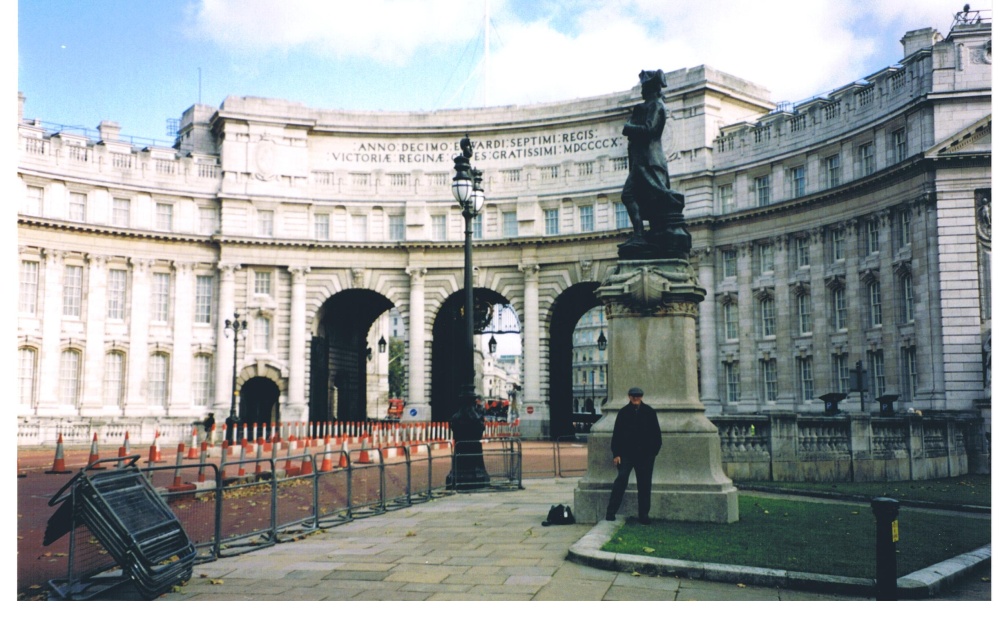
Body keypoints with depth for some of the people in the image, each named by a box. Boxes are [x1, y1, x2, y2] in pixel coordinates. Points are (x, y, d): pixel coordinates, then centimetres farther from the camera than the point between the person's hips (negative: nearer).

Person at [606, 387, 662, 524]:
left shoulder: (649, 412, 5)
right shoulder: (623, 412, 4)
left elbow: (656, 434, 8)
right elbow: (616, 434, 3)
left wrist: (654, 451, -1)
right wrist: (616, 453, -3)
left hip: (645, 455, 1)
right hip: (626, 453, -1)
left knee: (644, 484, 5)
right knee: (621, 478, -15)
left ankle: (644, 515, 13)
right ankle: (611, 511, -11)